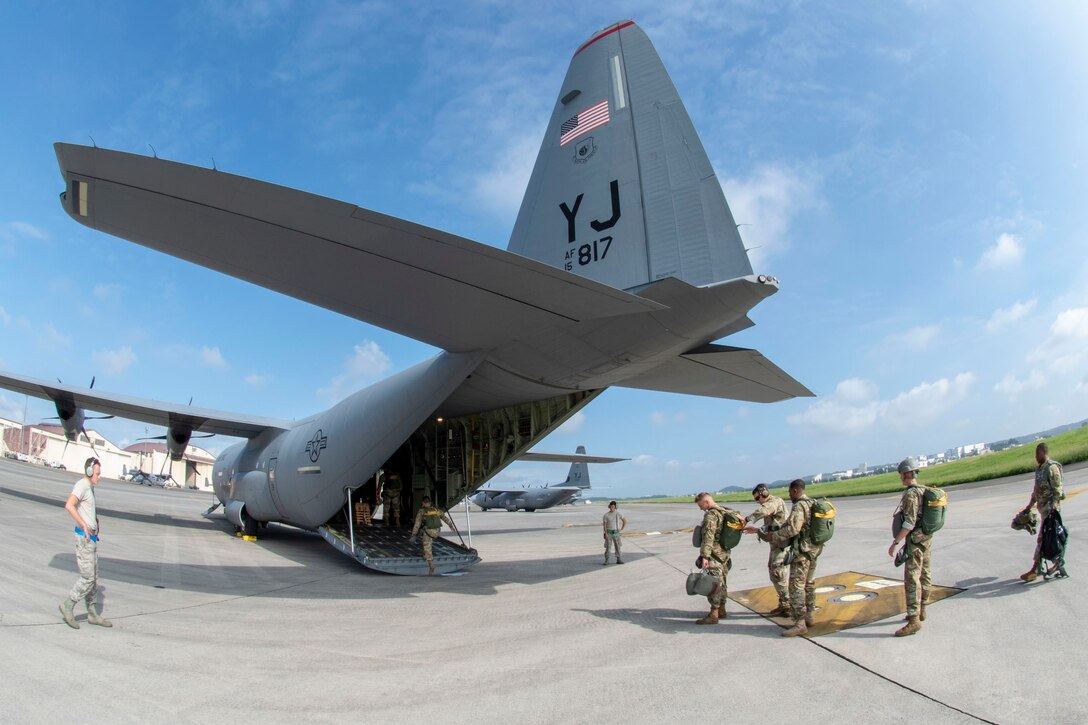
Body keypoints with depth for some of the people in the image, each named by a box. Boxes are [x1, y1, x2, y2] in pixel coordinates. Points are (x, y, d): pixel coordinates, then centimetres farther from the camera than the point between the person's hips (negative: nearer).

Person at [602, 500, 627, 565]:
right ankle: (606, 560, 0)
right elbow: (604, 525, -5)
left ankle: (618, 559, 14)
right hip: (609, 533, -2)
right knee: (608, 547, -4)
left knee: (618, 546, 5)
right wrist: (606, 534, -12)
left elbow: (625, 521, 9)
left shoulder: (618, 514, 0)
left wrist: (621, 529, 0)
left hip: (616, 532, 2)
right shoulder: (606, 515, -4)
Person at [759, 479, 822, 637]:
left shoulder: (799, 506, -18)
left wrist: (774, 536, -17)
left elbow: (793, 529, -27)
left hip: (802, 550, -10)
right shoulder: (814, 504, 11)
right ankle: (809, 616, 28)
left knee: (796, 586, -7)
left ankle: (800, 624, -7)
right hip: (814, 548, 10)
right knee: (809, 584, 18)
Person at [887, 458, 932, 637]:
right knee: (924, 576, 18)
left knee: (911, 580, -10)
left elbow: (909, 523, -25)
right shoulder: (925, 491, 9)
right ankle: (921, 611, 30)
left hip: (915, 540, -10)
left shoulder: (910, 493, -19)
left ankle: (914, 620, -12)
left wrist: (895, 542, -22)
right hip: (927, 538, 10)